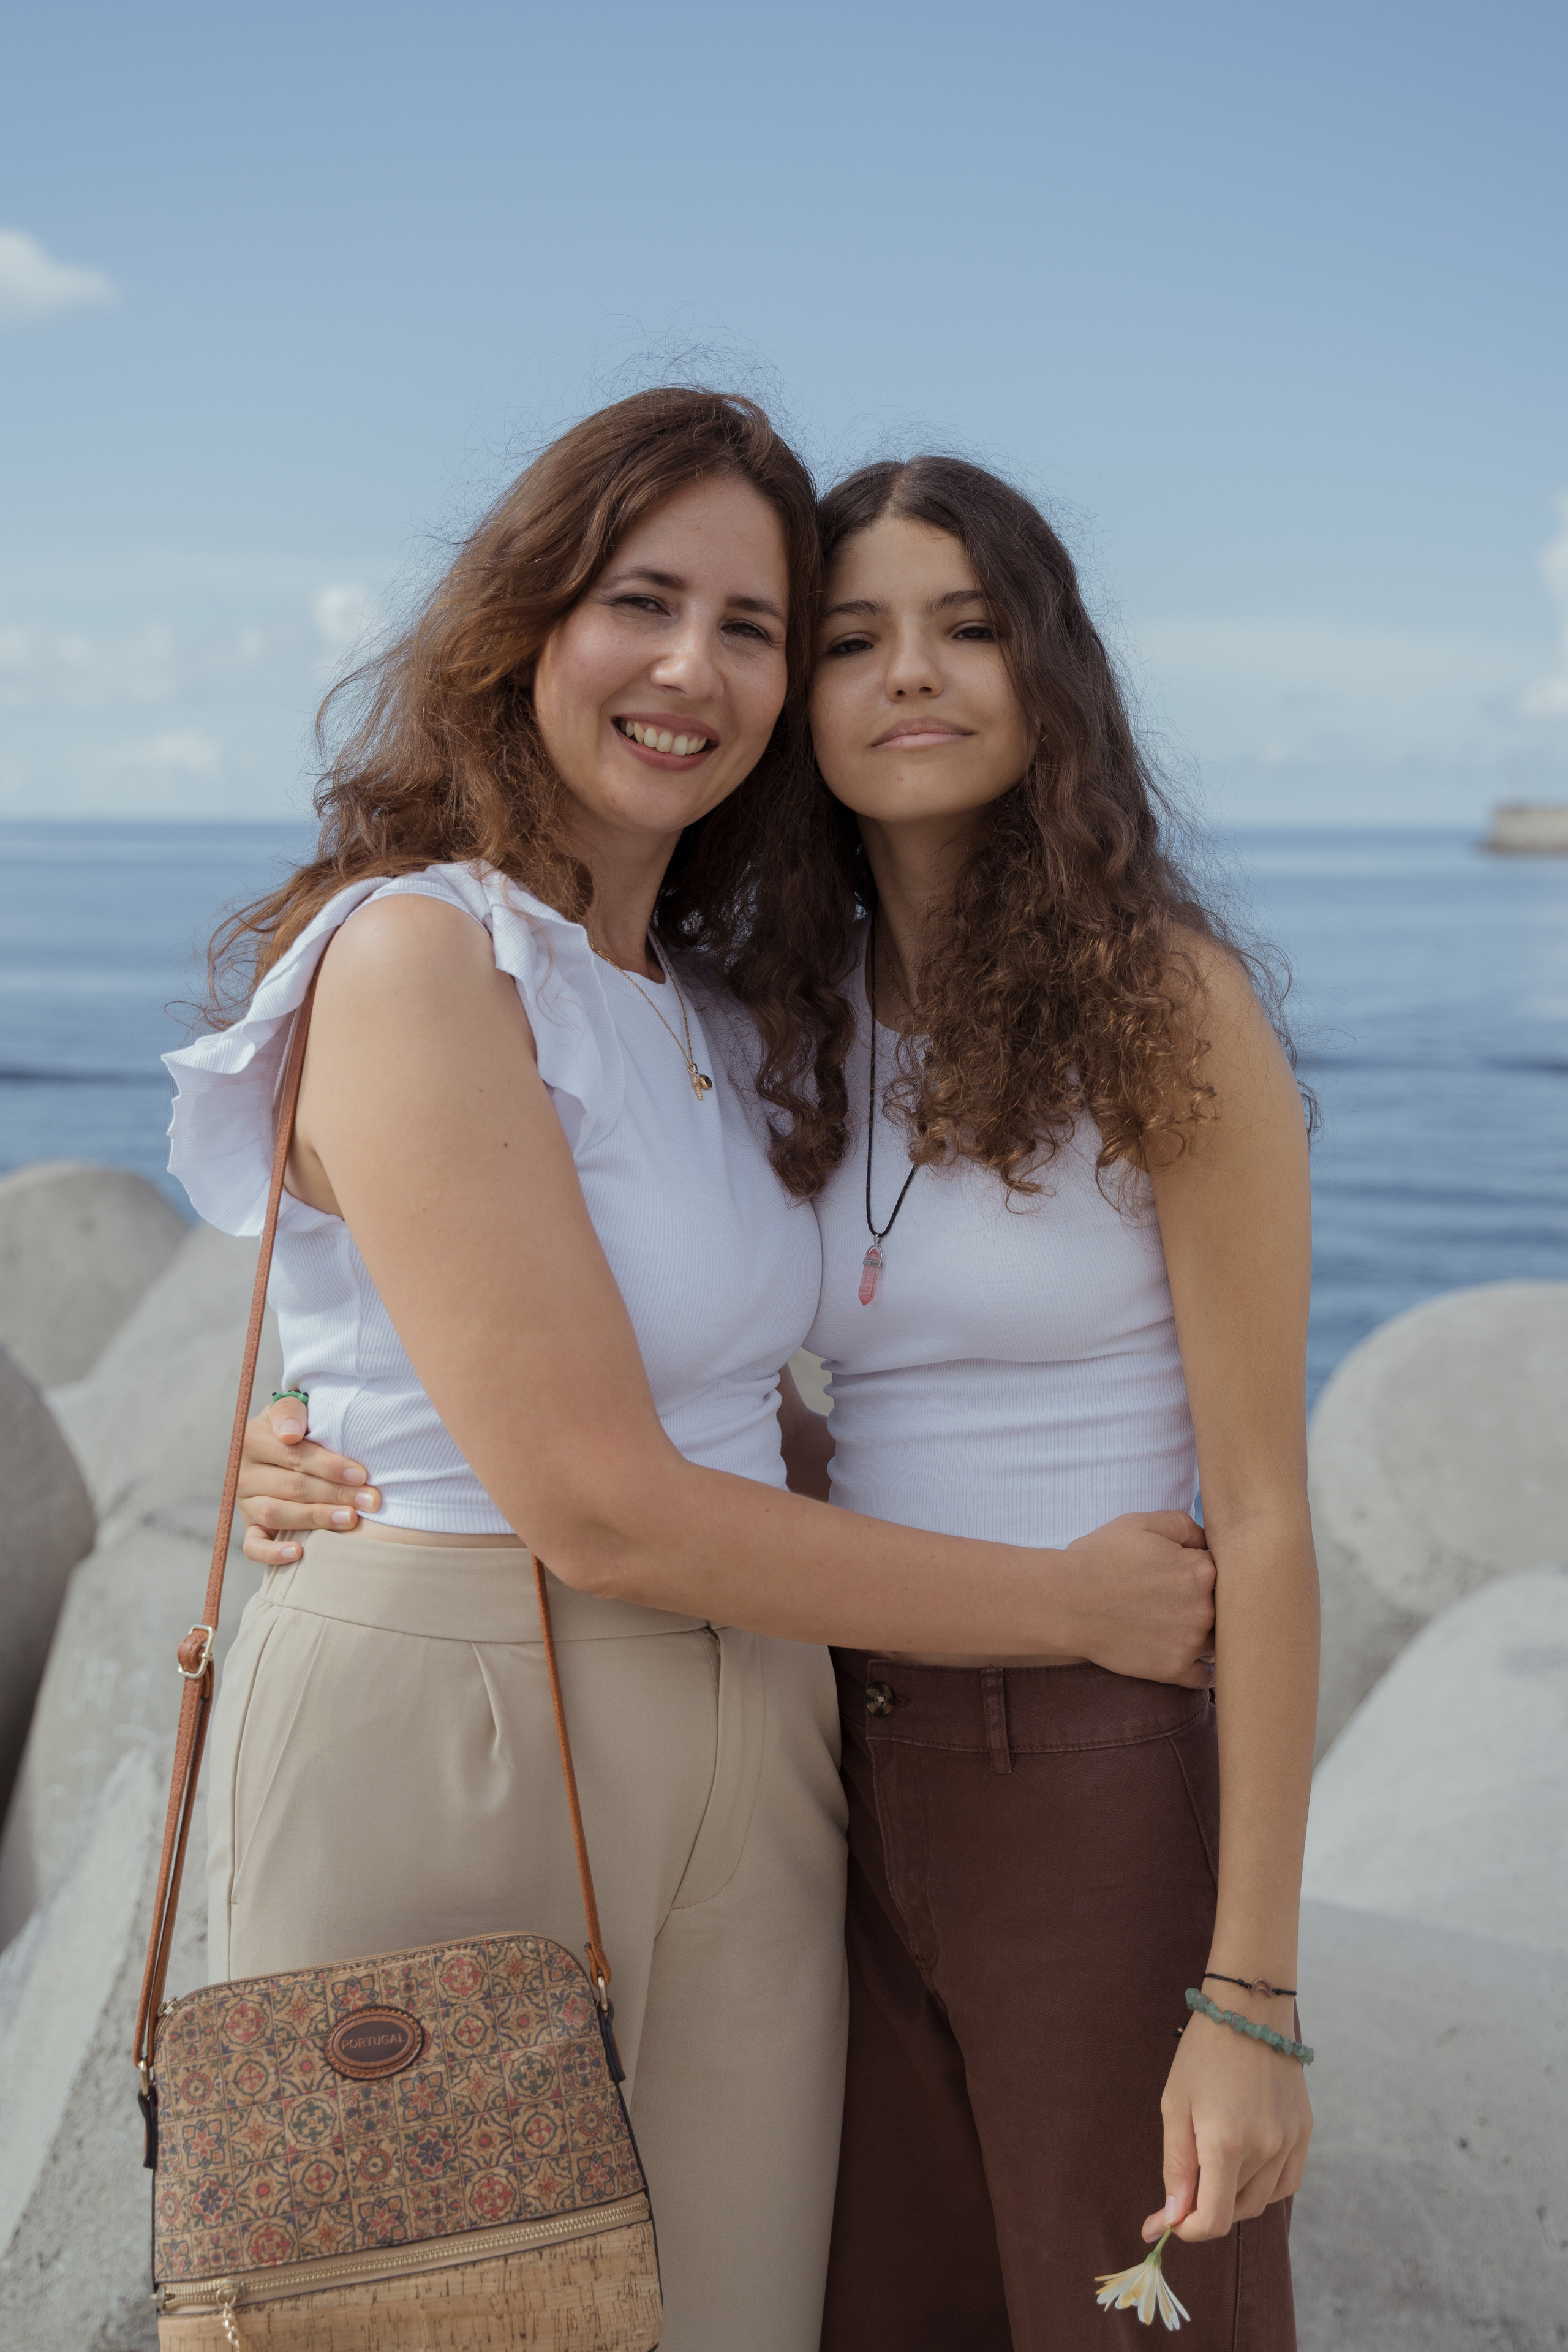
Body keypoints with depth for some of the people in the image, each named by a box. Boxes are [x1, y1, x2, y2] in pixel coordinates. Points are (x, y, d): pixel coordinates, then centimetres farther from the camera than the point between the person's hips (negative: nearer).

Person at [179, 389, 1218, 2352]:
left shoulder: (689, 996, 13)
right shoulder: (419, 957, -14)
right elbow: (597, 1508, -18)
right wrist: (1068, 1603, -8)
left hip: (738, 1783, 8)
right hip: (449, 1757, -7)